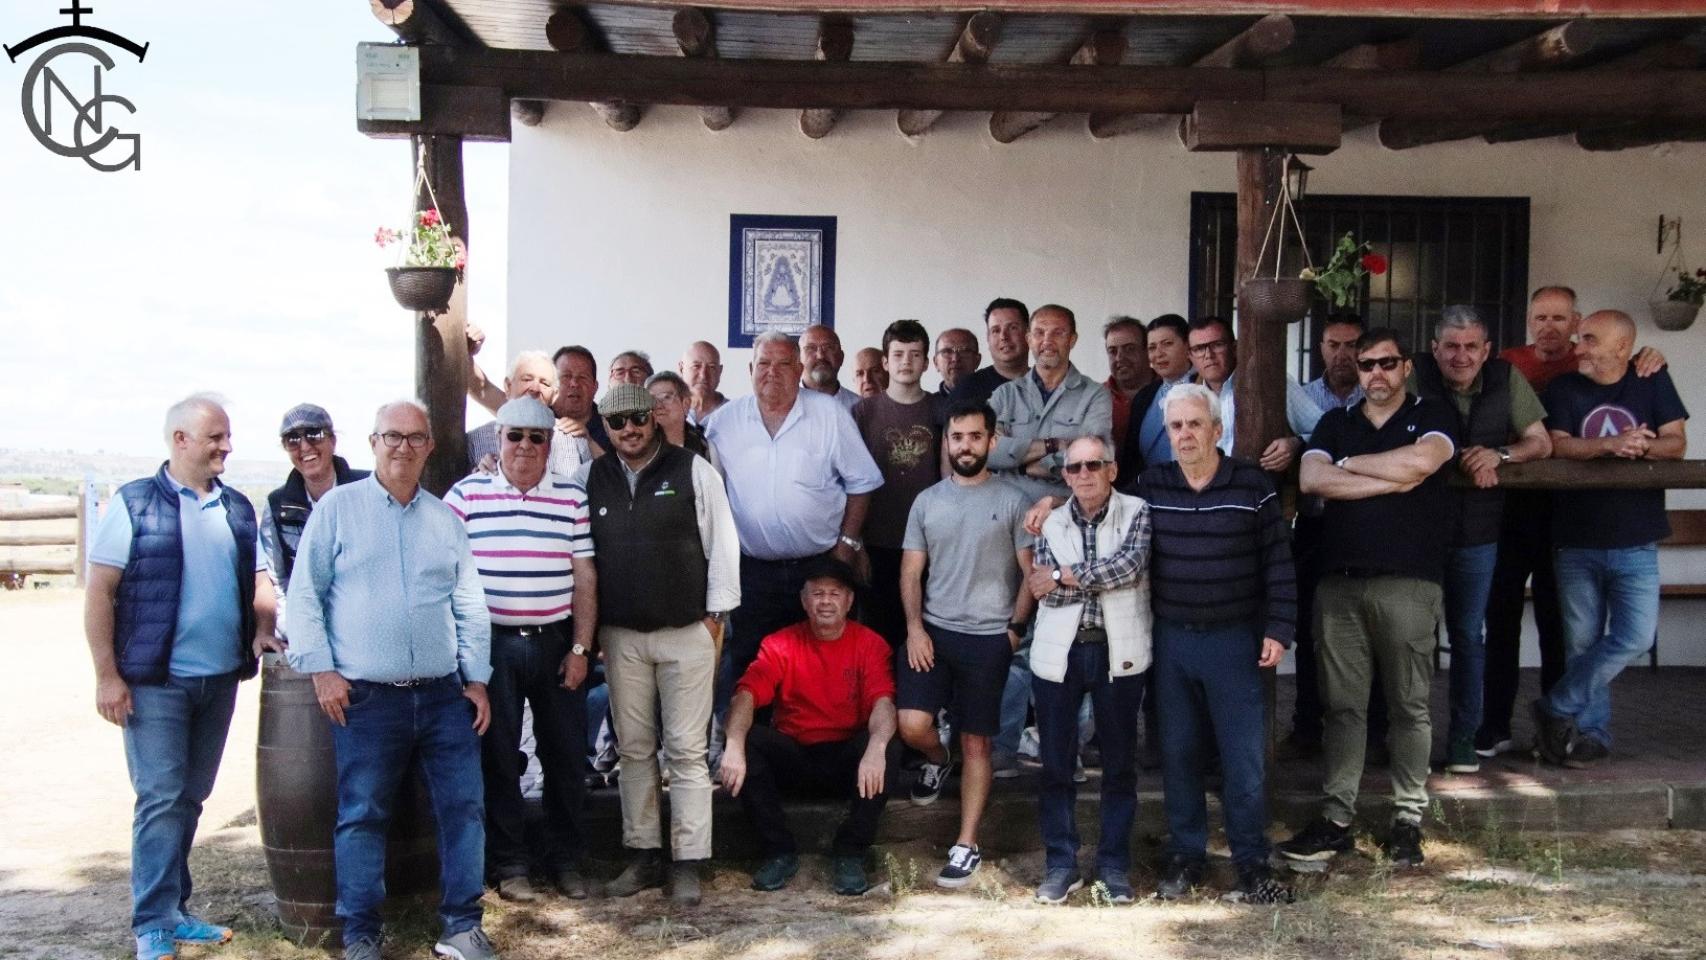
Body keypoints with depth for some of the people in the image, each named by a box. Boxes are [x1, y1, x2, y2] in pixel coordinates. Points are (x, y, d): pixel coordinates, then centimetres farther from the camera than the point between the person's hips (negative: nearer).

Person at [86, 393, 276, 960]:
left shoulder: (238, 509, 9)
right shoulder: (134, 505, -5)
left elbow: (259, 579, 16)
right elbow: (99, 592, -6)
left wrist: (262, 631, -4)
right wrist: (106, 675, -11)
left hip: (221, 679, 5)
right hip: (155, 680, -5)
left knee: (191, 798, 13)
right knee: (161, 799, -5)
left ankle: (174, 910, 24)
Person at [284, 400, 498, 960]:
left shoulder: (445, 519, 12)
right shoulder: (338, 507, 1)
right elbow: (304, 593, -1)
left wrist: (477, 678, 8)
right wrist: (321, 668, -8)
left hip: (445, 695, 3)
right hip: (365, 698, -3)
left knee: (464, 808, 4)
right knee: (362, 816, 4)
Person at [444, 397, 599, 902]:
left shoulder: (572, 497, 5)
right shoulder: (468, 493, 1)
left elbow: (584, 578, 5)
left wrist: (580, 648, -1)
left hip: (557, 643, 1)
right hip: (492, 644, -1)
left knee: (567, 755, 6)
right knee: (498, 757, 6)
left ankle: (566, 859, 21)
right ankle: (508, 864, 18)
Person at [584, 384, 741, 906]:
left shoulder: (693, 470, -3)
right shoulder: (592, 478, 7)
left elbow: (723, 542, -1)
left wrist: (716, 615, -4)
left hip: (686, 632, -3)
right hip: (620, 635, 4)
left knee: (686, 751, -1)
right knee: (633, 748, 10)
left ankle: (688, 863, 6)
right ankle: (643, 854, 21)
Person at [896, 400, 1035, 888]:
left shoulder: (1011, 501, -1)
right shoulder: (926, 501, 7)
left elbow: (1031, 573, 1)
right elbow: (911, 573, 6)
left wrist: (1015, 628, -7)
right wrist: (914, 627, -6)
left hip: (988, 638, -2)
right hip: (932, 631, 2)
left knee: (976, 743, 4)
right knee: (912, 725, -13)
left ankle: (966, 846, 13)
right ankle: (938, 759, 23)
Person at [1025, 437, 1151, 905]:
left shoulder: (1137, 513, 0)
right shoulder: (1052, 523, 7)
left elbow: (1131, 564, -18)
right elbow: (1045, 590, -4)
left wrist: (1064, 576, -12)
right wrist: (1106, 576, -10)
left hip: (1117, 653, -2)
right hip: (1059, 654, 2)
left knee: (1119, 762, 8)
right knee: (1055, 763, 6)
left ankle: (1114, 864, 21)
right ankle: (1061, 864, 18)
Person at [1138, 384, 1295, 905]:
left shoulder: (1253, 485, -5)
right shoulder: (1150, 486, 2)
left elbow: (1278, 563, -3)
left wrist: (1277, 629, -6)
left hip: (1234, 641, -2)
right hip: (1171, 640, 3)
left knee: (1245, 755, 0)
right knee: (1178, 752, 10)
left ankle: (1252, 862, 13)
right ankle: (1185, 855, 23)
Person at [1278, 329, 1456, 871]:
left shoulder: (1433, 417, 8)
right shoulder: (1334, 423, 16)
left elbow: (1421, 461, -14)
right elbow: (1311, 480, -2)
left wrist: (1348, 464, -2)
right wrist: (1392, 480, -7)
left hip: (1409, 583, -2)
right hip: (1339, 582, 3)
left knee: (1409, 705, 2)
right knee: (1342, 704, 4)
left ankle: (1407, 821, 10)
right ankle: (1336, 820, 9)